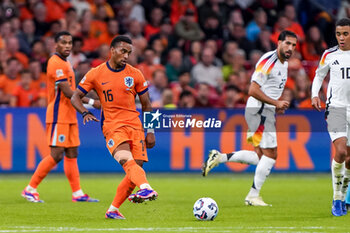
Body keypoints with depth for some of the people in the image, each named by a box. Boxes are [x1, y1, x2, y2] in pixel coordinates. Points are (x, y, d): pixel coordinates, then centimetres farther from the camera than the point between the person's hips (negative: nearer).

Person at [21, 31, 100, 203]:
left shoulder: (65, 63, 17)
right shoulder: (56, 63, -15)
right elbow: (67, 92, -19)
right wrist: (91, 102, -16)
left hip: (69, 116, 10)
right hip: (58, 116, -10)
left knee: (72, 154, 8)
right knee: (56, 155, -10)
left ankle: (77, 193, 9)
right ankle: (30, 189, -3)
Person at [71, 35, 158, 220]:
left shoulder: (135, 74, 7)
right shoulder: (96, 74, 2)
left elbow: (146, 105, 14)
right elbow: (75, 97, 7)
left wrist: (150, 132, 9)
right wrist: (85, 113, -13)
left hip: (134, 125, 3)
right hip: (112, 126, -3)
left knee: (135, 169, -7)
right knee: (127, 160, -29)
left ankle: (113, 210, 6)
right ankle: (145, 188, -54)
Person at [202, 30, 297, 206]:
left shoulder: (284, 63, 15)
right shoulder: (268, 60, -16)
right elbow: (253, 90, -21)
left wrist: (278, 106, 12)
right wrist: (276, 103, -17)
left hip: (266, 112, 10)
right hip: (259, 111, -10)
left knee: (260, 157, 6)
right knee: (270, 155, -9)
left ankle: (219, 158, 9)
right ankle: (253, 196, -2)